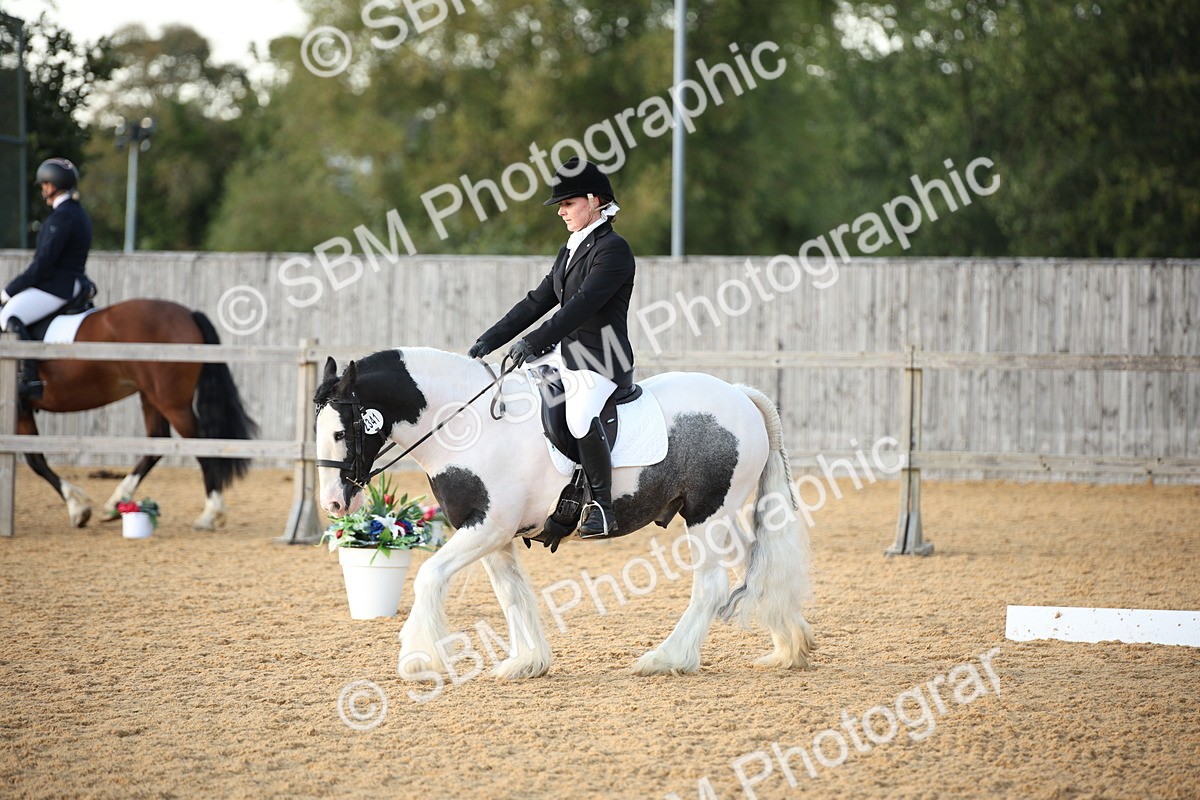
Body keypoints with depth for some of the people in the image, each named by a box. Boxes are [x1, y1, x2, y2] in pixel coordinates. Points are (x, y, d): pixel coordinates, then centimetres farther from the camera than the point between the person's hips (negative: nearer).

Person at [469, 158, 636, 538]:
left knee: (580, 414, -35)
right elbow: (537, 302, 17)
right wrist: (489, 341, 9)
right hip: (564, 354, 10)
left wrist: (533, 342, -30)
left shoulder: (613, 249, -11)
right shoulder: (571, 251, 18)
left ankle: (602, 507, -24)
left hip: (601, 361, -10)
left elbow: (582, 305, -22)